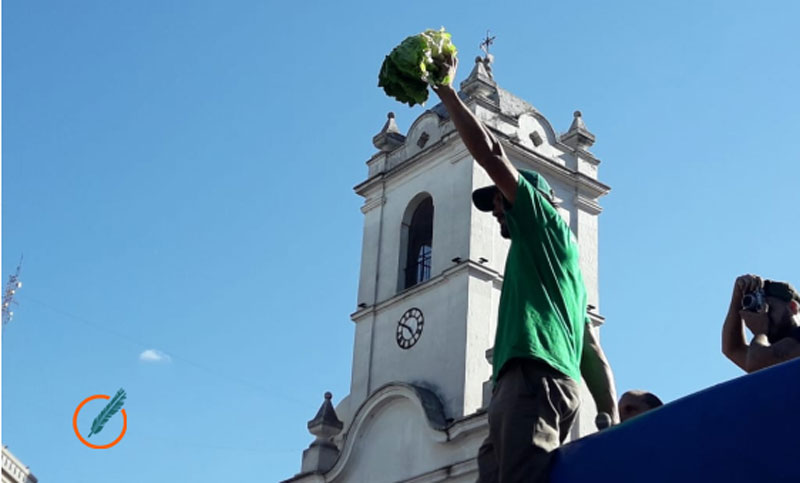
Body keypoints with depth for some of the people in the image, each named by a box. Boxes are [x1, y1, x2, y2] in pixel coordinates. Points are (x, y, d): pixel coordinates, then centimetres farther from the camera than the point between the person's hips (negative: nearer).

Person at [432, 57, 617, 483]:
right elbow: (592, 355, 29)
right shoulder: (548, 261, 37)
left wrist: (446, 91, 17)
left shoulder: (548, 225, 15)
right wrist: (612, 421, 20)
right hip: (531, 380, 9)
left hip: (534, 376, -9)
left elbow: (490, 154, 7)